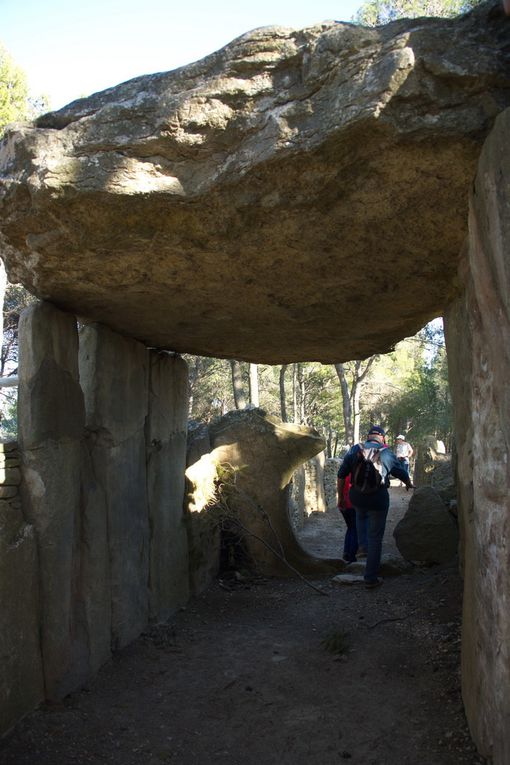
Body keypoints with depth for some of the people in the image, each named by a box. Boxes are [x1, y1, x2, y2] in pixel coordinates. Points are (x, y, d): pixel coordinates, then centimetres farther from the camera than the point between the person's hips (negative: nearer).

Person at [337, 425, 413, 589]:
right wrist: (409, 485, 34)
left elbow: (341, 474, 0)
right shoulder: (387, 454, -2)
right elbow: (402, 474, 12)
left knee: (361, 515, 37)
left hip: (356, 497, 2)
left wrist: (340, 497, 11)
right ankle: (371, 578, 14)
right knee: (375, 538, 8)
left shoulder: (354, 449, 0)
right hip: (378, 500, -2)